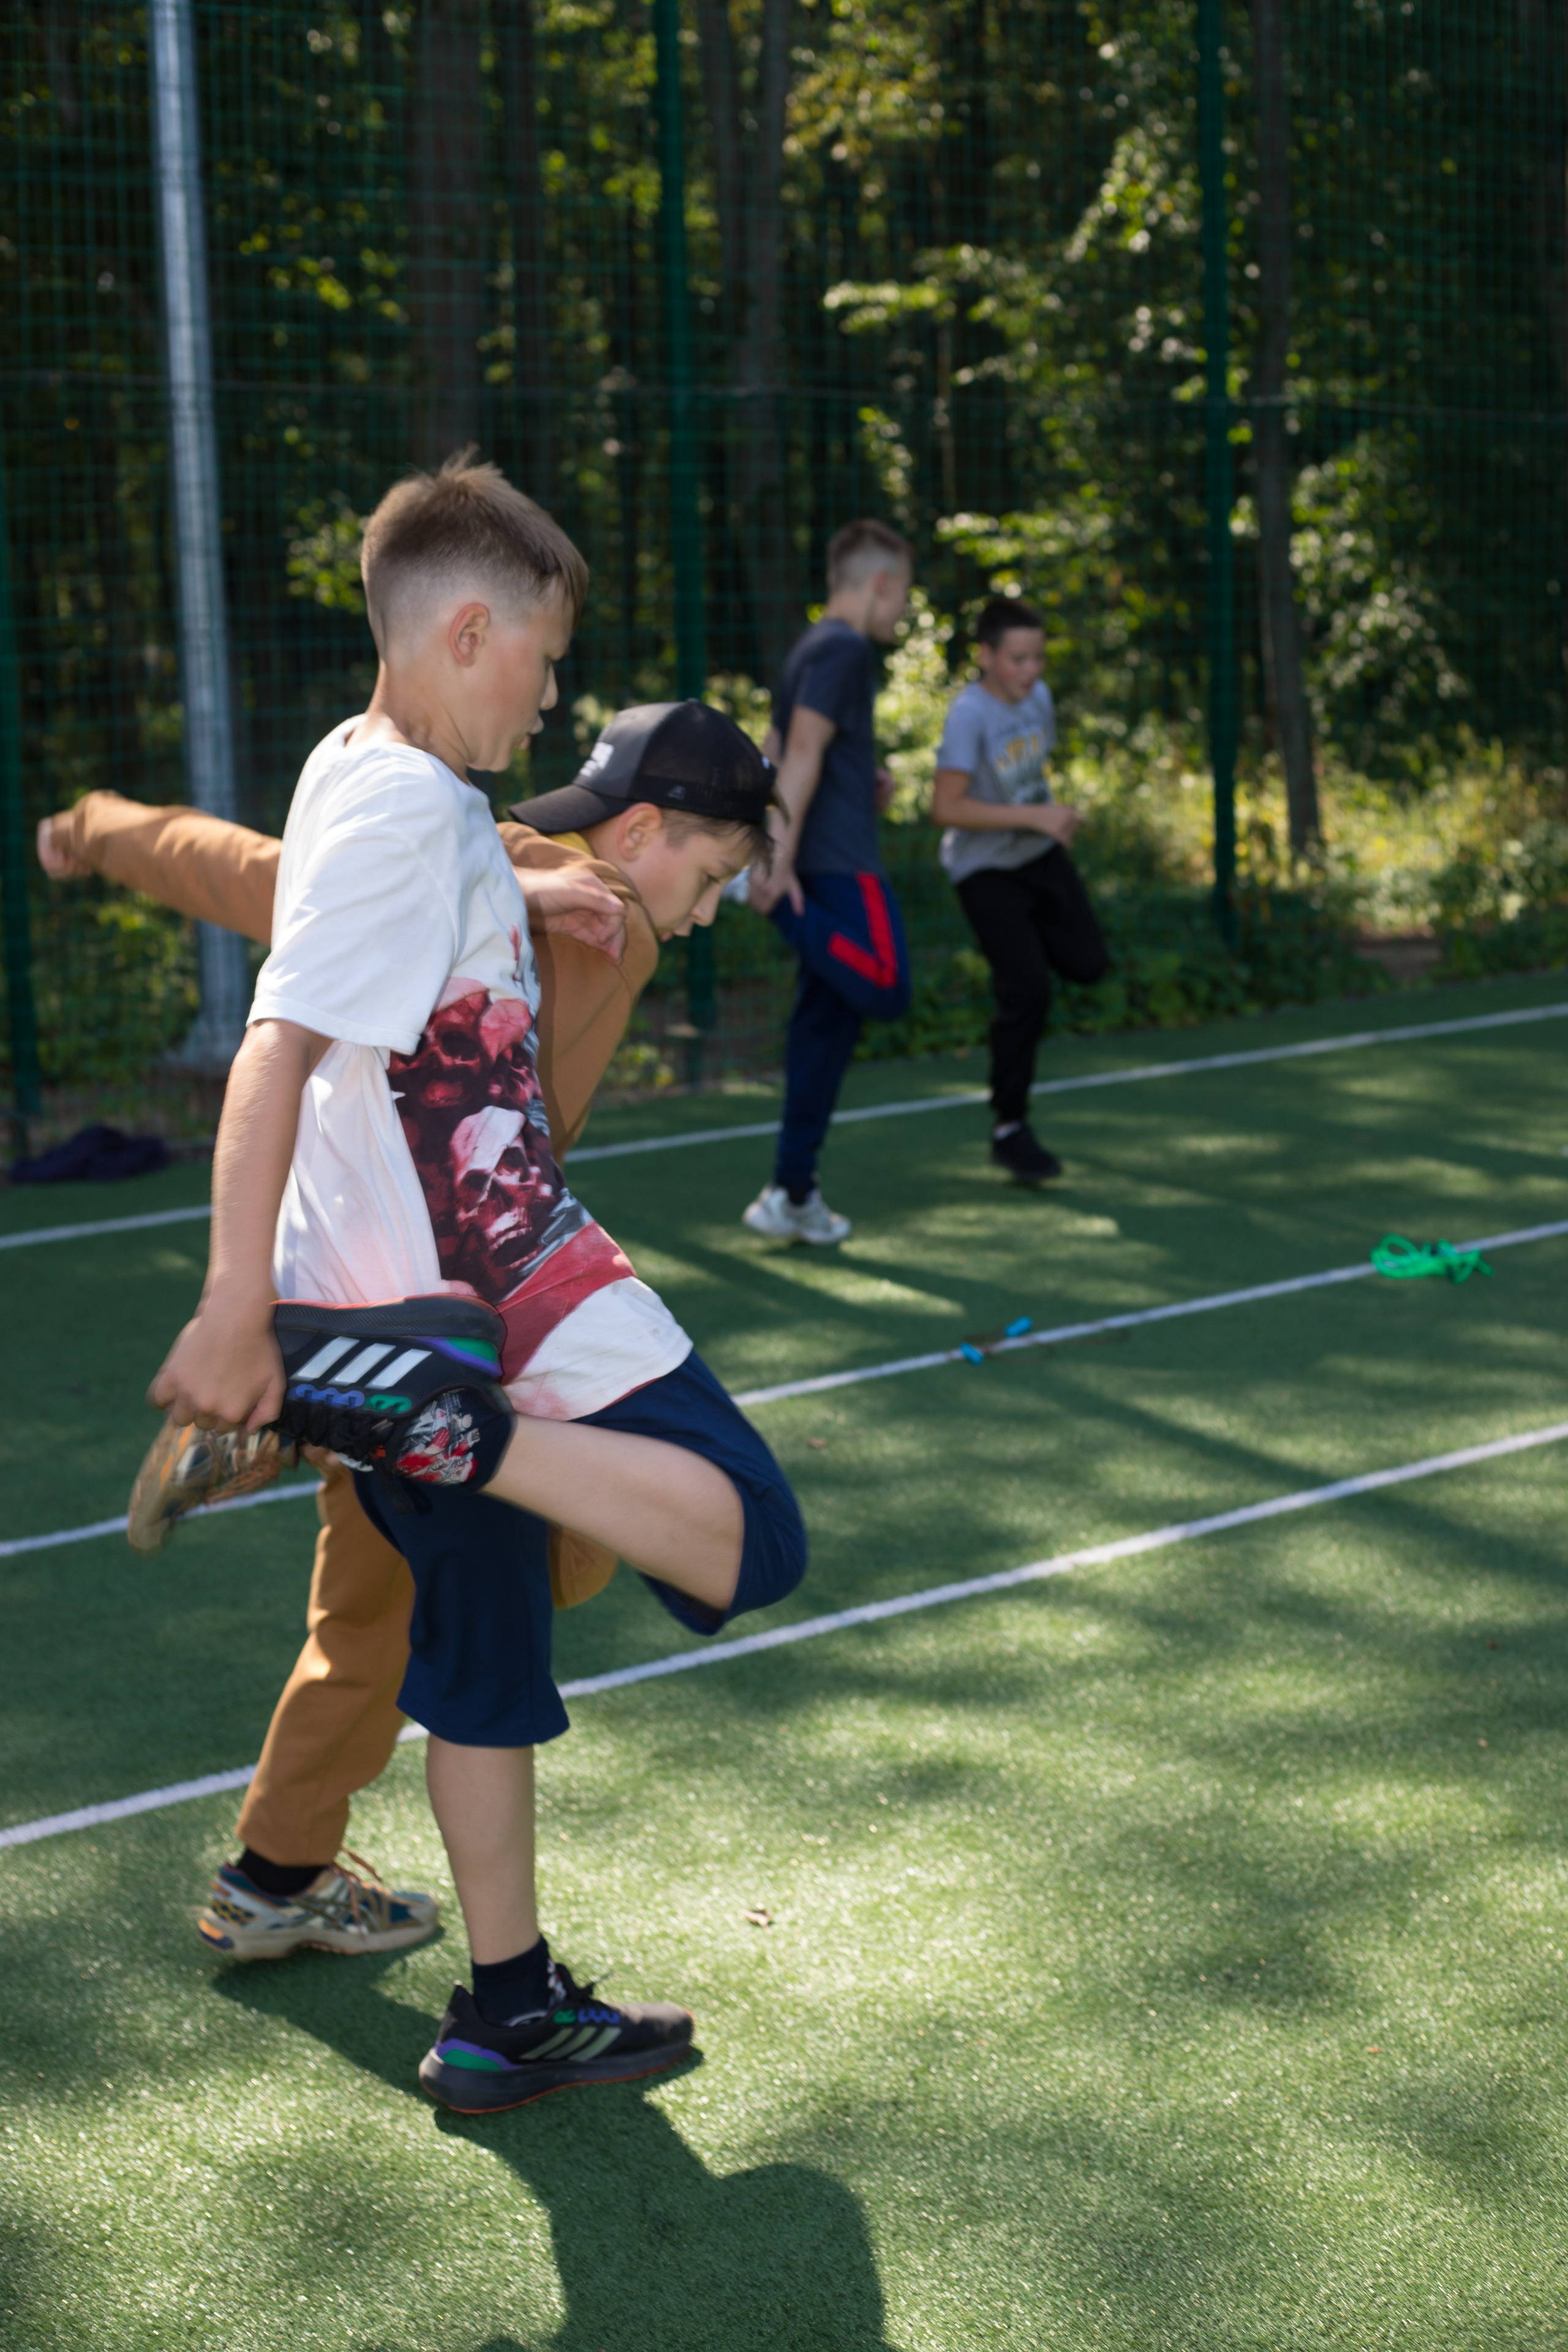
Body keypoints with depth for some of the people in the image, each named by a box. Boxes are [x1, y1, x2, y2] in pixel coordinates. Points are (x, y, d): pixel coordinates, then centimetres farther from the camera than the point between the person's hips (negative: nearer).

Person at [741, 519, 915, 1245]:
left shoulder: (813, 648, 20)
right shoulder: (844, 649, -9)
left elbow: (776, 757, 24)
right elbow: (803, 752, -18)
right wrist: (779, 859, -23)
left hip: (818, 863, 10)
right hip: (840, 863, -10)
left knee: (825, 1023, 10)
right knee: (885, 989, -21)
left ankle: (792, 1196, 11)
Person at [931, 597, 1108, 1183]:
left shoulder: (1039, 696, -2)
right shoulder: (970, 713, -24)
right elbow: (946, 808, -30)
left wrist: (1057, 816, 4)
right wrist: (1033, 817, -30)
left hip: (1040, 855, 7)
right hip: (985, 870, -7)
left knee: (1087, 962, 4)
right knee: (1027, 994, -10)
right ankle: (1009, 1129, 4)